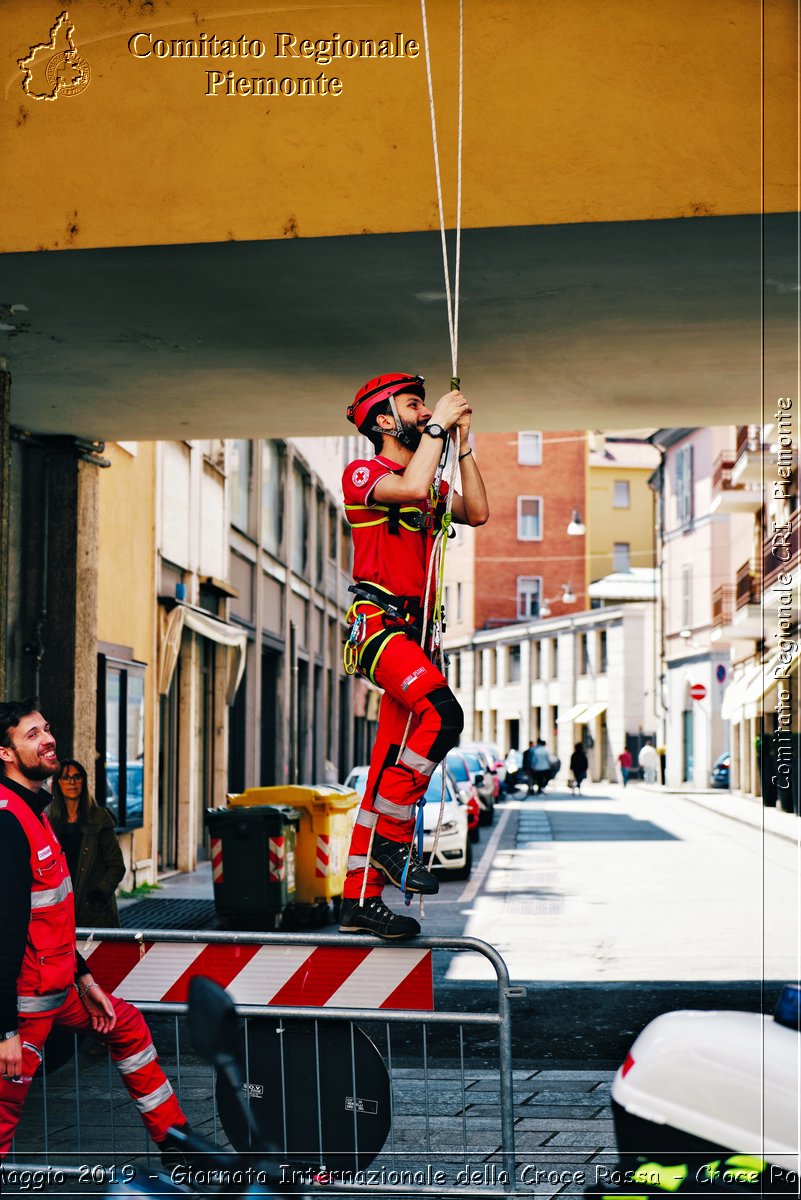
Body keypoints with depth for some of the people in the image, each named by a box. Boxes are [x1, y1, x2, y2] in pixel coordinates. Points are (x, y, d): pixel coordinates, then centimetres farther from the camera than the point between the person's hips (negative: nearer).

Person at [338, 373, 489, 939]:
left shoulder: (433, 483, 24)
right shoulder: (363, 473, -2)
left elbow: (478, 512, 12)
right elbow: (411, 489, -21)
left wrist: (461, 442, 10)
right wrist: (438, 427, -10)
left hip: (414, 632, 8)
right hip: (379, 622, -8)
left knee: (389, 770, 5)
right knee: (442, 713, -30)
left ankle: (360, 899, 8)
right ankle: (392, 836, -18)